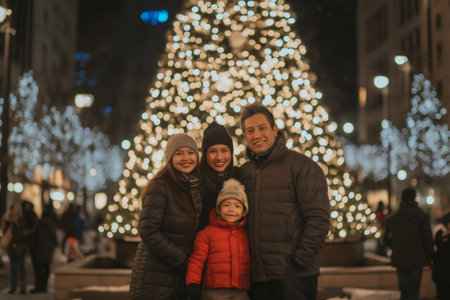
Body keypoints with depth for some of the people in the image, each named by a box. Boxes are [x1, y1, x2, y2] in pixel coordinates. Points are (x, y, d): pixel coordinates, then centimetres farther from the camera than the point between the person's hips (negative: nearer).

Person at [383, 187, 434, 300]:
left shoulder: (392, 218, 1)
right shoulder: (422, 216, -8)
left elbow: (386, 239, 6)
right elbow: (428, 238, -7)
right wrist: (430, 256, 5)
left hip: (400, 259, 3)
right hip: (416, 258, -3)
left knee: (404, 289, 13)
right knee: (414, 289, 5)